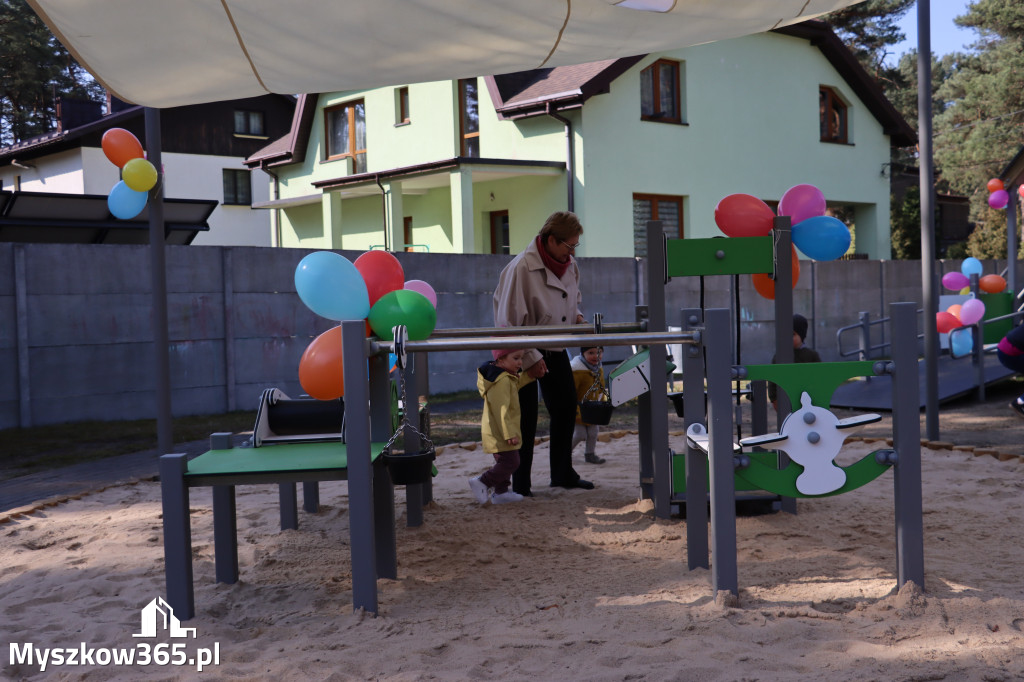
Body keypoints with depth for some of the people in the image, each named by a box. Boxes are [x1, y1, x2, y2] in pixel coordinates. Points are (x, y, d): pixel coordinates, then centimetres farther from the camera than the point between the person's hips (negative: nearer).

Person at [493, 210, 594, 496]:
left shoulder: (569, 264, 1)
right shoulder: (521, 268, -24)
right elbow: (508, 322, -23)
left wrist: (575, 315, 1)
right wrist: (530, 359, -21)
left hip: (556, 349, 8)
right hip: (524, 353, -7)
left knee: (566, 408, 12)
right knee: (526, 418, -3)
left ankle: (563, 473, 28)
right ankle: (520, 484, 9)